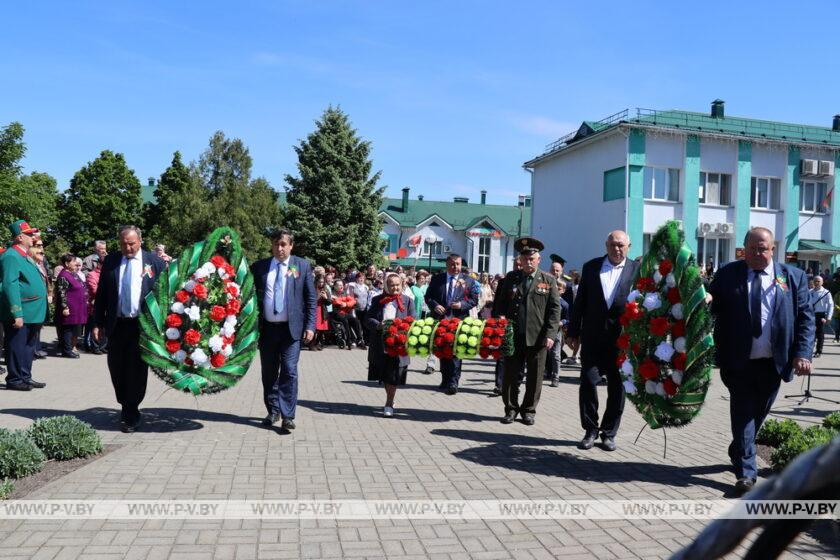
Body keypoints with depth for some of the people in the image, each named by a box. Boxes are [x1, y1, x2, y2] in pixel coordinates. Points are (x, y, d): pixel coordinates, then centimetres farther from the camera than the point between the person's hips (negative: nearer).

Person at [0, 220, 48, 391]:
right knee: (16, 347, 0)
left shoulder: (25, 256, 16)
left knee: (28, 347, 15)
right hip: (19, 315, -9)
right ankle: (14, 380, 8)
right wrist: (17, 314, -24)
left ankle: (25, 377, 24)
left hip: (31, 314, 9)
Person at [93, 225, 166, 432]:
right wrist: (98, 323, 4)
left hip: (143, 325, -3)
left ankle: (131, 414, 11)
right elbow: (101, 294, 9)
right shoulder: (111, 261, 7)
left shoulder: (155, 262, 0)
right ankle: (126, 407, 31)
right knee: (116, 368, 10)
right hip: (116, 325, 3)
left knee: (137, 369, 0)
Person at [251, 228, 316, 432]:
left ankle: (287, 416, -1)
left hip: (291, 328, -2)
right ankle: (273, 411, 24)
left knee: (289, 372, -6)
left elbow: (311, 298, 2)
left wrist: (310, 326, -4)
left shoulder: (303, 265, 3)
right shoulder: (259, 267, 6)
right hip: (266, 328, 3)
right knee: (269, 373, 11)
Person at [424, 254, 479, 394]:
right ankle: (445, 380, 23)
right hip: (440, 319, 3)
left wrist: (462, 304, -13)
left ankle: (453, 382, -6)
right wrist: (434, 305, -11)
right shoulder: (436, 279, 7)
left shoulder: (468, 281, 4)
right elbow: (428, 296, 8)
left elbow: (474, 300, 4)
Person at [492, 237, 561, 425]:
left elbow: (554, 309, 0)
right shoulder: (510, 278, 9)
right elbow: (500, 304, 12)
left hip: (537, 337, -1)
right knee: (510, 375, 6)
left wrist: (550, 334, -9)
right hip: (513, 335, 1)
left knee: (534, 377, 6)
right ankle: (511, 409, 20)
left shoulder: (548, 280, 4)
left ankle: (529, 411, 21)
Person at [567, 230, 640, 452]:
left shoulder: (637, 270, 1)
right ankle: (590, 430, 14)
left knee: (617, 387, 7)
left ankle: (609, 433, 20)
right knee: (588, 382, -1)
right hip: (592, 337, 1)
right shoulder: (591, 267, 7)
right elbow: (580, 301, 7)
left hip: (622, 339, -1)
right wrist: (573, 332, 5)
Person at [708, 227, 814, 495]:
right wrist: (706, 301, -25)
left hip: (773, 363, 2)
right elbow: (713, 309, -1)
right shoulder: (727, 274, 2)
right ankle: (746, 473, 7)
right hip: (738, 362, -2)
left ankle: (738, 454, 39)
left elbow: (805, 317, 3)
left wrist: (803, 353, -7)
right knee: (743, 415, 0)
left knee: (758, 414, 17)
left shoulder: (793, 276, 5)